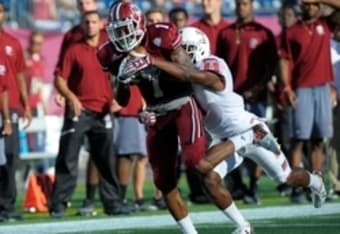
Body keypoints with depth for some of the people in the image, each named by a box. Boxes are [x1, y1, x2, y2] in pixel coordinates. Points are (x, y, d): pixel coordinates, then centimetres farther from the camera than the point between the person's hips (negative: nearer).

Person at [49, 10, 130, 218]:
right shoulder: (75, 50, -2)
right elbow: (60, 79, -5)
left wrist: (113, 99, 5)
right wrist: (70, 96, -20)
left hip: (103, 112, 4)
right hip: (79, 111, -3)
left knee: (107, 161, 10)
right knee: (68, 160, -6)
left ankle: (113, 202, 18)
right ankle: (58, 204, -4)